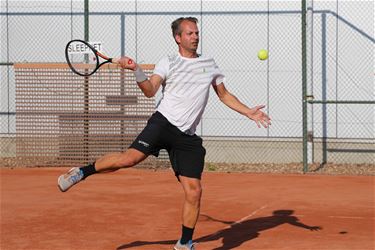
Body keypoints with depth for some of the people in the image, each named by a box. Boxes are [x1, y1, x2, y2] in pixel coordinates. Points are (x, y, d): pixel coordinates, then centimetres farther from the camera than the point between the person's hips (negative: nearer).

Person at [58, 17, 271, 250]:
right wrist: (136, 70, -24)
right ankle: (82, 172, -6)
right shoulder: (168, 63, 5)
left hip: (187, 137, 4)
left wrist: (250, 112, 18)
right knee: (130, 158, -27)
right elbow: (150, 90, -8)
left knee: (194, 191, -4)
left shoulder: (209, 64, 18)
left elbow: (224, 95, 27)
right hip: (163, 123, -4)